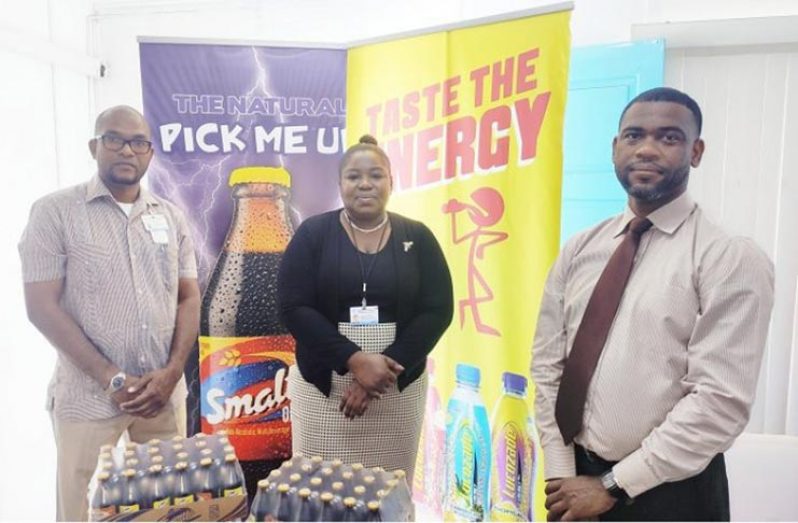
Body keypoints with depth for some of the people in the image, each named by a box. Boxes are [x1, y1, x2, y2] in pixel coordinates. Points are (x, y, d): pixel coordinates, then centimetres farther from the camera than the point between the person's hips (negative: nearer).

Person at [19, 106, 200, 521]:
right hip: (89, 397, -3)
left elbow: (189, 298, 7)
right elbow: (42, 307, -8)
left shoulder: (170, 217, 7)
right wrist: (111, 379, -12)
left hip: (165, 391, 3)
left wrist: (172, 372, -6)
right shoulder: (54, 212, -4)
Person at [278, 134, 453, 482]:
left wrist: (386, 368, -13)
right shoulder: (312, 234, -1)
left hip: (398, 387, 1)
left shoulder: (417, 238, 2)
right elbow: (294, 308, -8)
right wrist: (354, 360, -18)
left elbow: (436, 311, -3)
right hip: (322, 386, 0)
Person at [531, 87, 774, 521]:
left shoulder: (732, 259, -12)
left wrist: (612, 485, -14)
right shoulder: (579, 250, 1)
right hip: (576, 477, 4)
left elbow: (721, 400, -17)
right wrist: (560, 473, -5)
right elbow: (547, 364, 1)